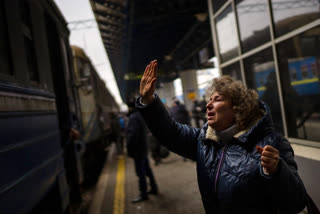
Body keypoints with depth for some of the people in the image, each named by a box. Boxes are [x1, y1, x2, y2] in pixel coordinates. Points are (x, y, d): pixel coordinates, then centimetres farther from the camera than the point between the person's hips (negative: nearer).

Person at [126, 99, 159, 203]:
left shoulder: (133, 117, -19)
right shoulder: (140, 115, 11)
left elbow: (132, 134, -26)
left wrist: (129, 149, -17)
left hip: (138, 150, -10)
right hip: (144, 148, 10)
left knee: (140, 172, -1)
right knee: (147, 169, 19)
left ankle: (143, 194, 9)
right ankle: (154, 188, 31)